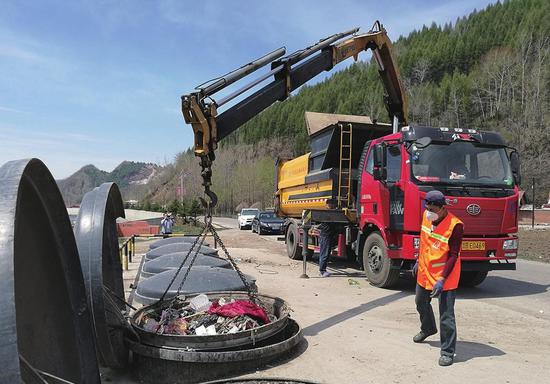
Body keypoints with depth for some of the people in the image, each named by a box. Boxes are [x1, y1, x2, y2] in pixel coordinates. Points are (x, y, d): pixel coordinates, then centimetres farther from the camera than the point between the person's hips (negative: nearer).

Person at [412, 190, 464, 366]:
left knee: (446, 316, -4)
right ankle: (428, 329, 53)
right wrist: (418, 261, 19)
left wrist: (442, 280, -25)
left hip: (445, 277, -8)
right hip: (424, 272, 8)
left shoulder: (455, 226, -23)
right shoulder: (426, 216, -3)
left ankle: (448, 352, 10)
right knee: (421, 303, 26)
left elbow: (453, 256, -21)